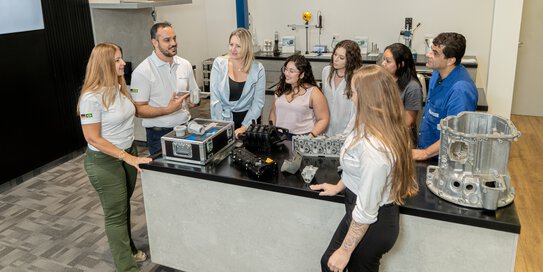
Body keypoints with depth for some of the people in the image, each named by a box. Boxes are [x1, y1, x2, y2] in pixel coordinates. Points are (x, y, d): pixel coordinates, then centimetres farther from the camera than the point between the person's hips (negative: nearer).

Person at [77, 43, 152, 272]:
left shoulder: (120, 87, 1)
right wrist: (127, 157, -24)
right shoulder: (91, 97, -23)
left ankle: (127, 247, 42)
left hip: (128, 153, 7)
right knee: (116, 213, 4)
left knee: (124, 206, 22)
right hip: (105, 161, -7)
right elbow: (93, 138, -21)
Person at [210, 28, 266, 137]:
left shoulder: (258, 69, -4)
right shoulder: (219, 64, -3)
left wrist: (244, 127, -10)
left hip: (248, 118, 0)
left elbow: (258, 103, -4)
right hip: (224, 117, 0)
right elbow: (215, 99, -6)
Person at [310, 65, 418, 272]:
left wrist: (345, 251, -17)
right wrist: (338, 187, 28)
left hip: (372, 225, -8)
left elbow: (366, 212, -28)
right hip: (359, 215, 9)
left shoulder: (374, 148, -35)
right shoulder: (384, 128, -4)